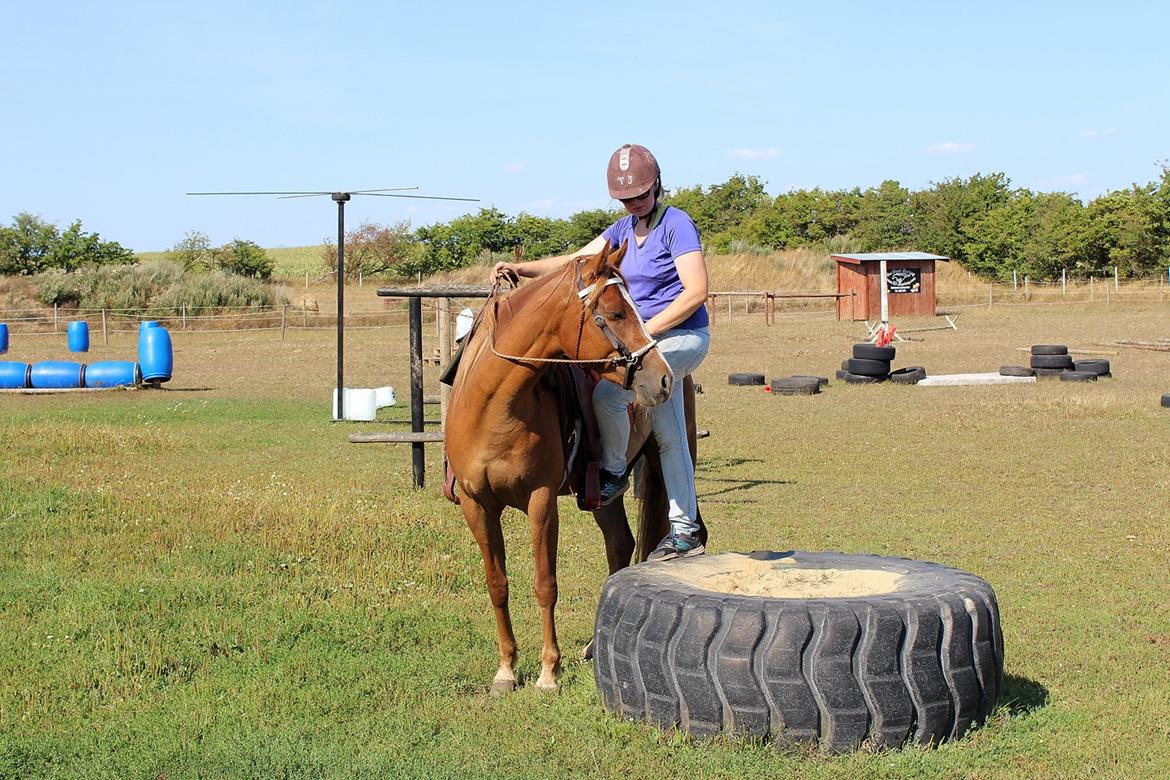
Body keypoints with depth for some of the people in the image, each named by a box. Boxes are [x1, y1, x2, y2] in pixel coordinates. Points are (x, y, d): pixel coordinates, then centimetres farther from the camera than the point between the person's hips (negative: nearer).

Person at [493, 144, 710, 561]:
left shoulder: (677, 224, -13)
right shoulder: (624, 229, 11)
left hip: (684, 336, -9)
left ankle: (614, 472, -4)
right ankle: (685, 532, 14)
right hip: (652, 339, 9)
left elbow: (696, 291, -19)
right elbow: (575, 262, 9)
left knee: (607, 392, -27)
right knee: (668, 436, 10)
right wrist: (521, 268, -5)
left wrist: (645, 331, -20)